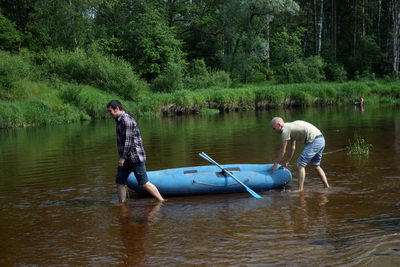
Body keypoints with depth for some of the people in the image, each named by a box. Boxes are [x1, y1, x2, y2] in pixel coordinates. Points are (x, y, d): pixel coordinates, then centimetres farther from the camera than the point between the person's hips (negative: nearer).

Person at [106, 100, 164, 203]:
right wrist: (122, 157, 20)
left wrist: (123, 157, -19)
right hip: (126, 159, 10)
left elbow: (128, 140, -20)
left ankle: (162, 201, 2)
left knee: (144, 182, -6)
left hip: (135, 157, -10)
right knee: (120, 182, 9)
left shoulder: (126, 120, -16)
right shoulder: (119, 120, 15)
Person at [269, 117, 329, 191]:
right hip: (321, 140, 10)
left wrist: (275, 164, 8)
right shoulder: (290, 127, 22)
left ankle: (300, 190, -5)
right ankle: (327, 187, 26)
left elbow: (283, 151, -2)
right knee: (316, 165, 22)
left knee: (300, 164, -5)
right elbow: (292, 148, 31)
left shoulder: (285, 130, -7)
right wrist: (286, 162, 37)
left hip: (314, 142, -10)